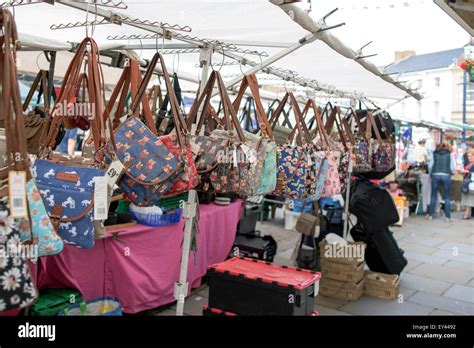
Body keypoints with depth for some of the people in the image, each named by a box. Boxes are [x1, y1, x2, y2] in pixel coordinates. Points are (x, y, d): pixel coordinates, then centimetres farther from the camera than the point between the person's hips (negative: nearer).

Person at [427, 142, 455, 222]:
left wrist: (431, 174, 19)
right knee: (447, 197, 7)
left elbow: (430, 166, 4)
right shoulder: (449, 154, 11)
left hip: (435, 175, 1)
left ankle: (430, 215, 12)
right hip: (446, 176, -1)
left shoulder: (434, 154, 12)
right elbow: (452, 168, 5)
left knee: (433, 196, 9)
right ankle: (448, 217, 6)